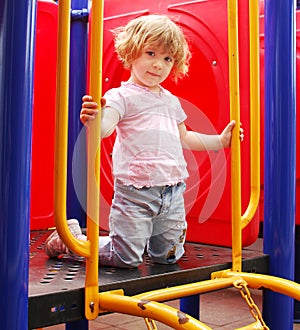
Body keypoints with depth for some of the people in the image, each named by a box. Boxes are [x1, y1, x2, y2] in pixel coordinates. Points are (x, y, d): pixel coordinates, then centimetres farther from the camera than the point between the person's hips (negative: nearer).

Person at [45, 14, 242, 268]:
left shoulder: (171, 101, 17)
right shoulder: (122, 96, -6)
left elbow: (184, 139, 29)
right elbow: (104, 128, -23)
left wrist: (221, 140, 26)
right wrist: (92, 119, -46)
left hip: (173, 191, 7)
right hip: (135, 192, -7)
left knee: (169, 256, 14)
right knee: (126, 259, -2)